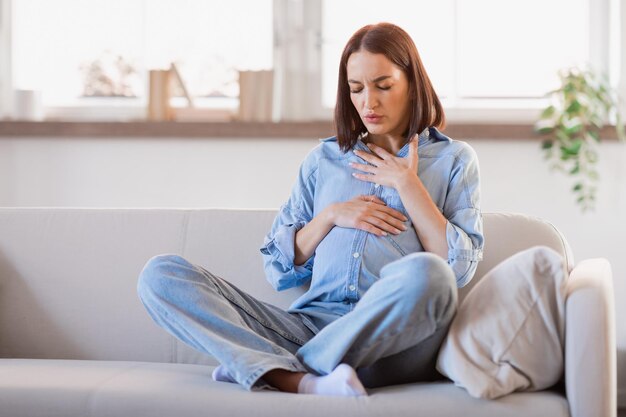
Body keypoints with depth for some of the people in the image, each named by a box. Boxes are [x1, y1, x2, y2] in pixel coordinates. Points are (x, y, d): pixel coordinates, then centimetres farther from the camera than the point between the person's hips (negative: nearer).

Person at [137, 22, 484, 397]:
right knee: (162, 274, -14)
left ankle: (262, 367, -24)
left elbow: (460, 266, 1)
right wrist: (331, 215, 4)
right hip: (311, 322, 3)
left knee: (425, 274, -40)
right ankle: (305, 383, -36)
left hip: (394, 338, -3)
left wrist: (406, 183, 2)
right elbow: (280, 267, 18)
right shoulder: (324, 159, 23)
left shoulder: (454, 158, 15)